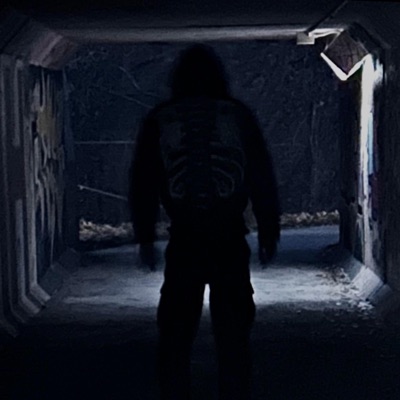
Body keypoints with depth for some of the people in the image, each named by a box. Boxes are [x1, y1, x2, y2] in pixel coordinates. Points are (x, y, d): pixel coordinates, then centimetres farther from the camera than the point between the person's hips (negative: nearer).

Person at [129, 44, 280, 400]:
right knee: (233, 334, 5)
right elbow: (263, 180, 3)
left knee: (176, 333, 7)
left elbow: (143, 184, 6)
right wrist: (269, 233, 9)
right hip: (230, 241, 0)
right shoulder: (239, 116, 3)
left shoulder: (159, 121, 4)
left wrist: (145, 237, 11)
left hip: (183, 241, 0)